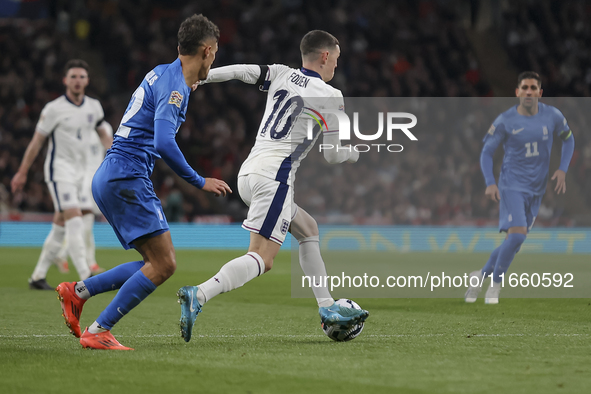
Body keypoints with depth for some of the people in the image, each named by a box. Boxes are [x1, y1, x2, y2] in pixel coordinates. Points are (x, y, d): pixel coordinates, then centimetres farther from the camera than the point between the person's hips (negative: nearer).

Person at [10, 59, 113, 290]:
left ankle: (38, 277, 16)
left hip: (79, 173, 6)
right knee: (75, 221, -18)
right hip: (59, 170, -6)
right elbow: (37, 141, -2)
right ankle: (86, 278, -24)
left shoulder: (94, 107, 7)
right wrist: (22, 173, 1)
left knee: (61, 227, 7)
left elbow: (104, 135, 21)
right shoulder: (54, 109, -8)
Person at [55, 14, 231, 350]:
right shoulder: (174, 86, -14)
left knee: (159, 264, 8)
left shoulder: (164, 73, 16)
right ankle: (98, 332, -13)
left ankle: (77, 291, 10)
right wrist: (199, 182, -17)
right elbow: (163, 143, -25)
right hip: (126, 178, -10)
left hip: (113, 178, 10)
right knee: (163, 264, -13)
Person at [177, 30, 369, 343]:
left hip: (248, 173, 8)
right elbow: (332, 154, 4)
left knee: (307, 229, 24)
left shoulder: (281, 75, 14)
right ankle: (198, 295, -35)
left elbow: (241, 71, -2)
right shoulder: (330, 97, 1)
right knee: (261, 259, -14)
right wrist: (356, 154, 25)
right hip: (273, 175, -8)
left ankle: (327, 308, 23)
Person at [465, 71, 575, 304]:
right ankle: (495, 286, -5)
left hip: (536, 189, 4)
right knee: (517, 235, -20)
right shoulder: (505, 121, -10)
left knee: (514, 241, 8)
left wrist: (563, 170, 1)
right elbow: (487, 152, -1)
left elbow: (568, 139, 15)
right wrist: (490, 183, -16)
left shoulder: (552, 116, -2)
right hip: (512, 186, -4)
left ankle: (482, 275, 28)